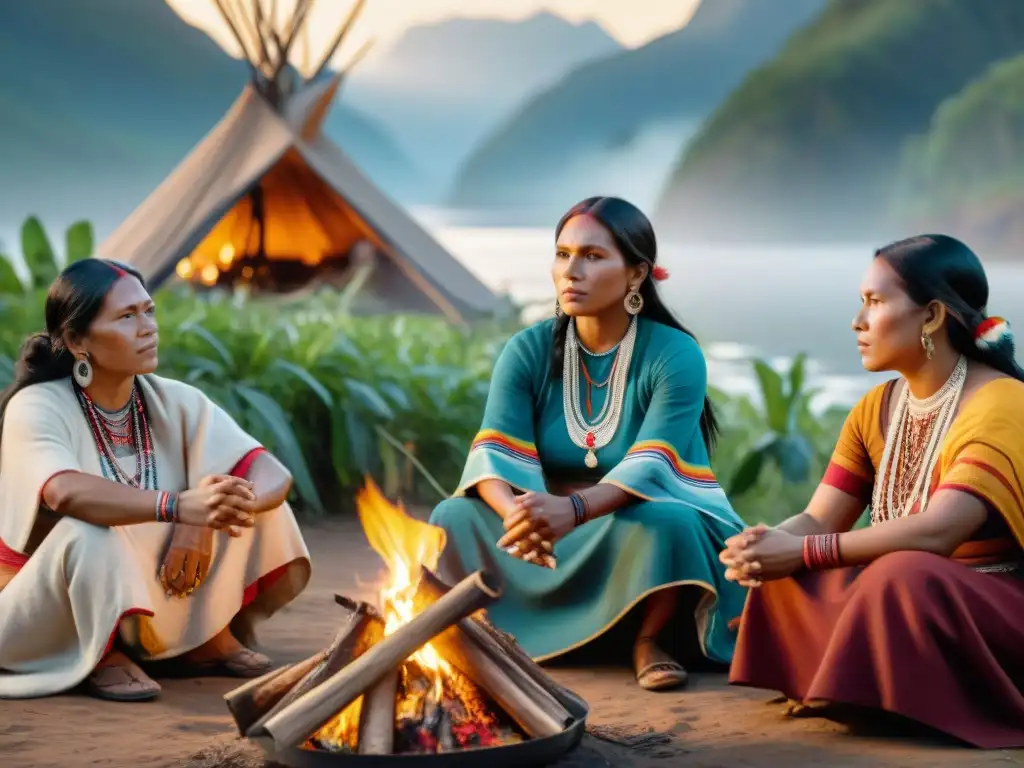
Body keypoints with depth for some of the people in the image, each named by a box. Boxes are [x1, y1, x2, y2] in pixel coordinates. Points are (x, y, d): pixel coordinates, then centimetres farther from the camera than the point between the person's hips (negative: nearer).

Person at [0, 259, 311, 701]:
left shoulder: (173, 402, -4)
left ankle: (209, 639, 0)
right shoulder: (37, 408, -19)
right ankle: (103, 659, -13)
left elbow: (274, 476, -14)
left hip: (148, 600, 5)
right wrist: (179, 506, -53)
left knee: (250, 495, -9)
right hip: (43, 615, -5)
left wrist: (203, 520, -33)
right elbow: (67, 493, -42)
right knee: (90, 532, -38)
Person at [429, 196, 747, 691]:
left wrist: (572, 510, -48)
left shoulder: (675, 354, -14)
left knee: (664, 525, -37)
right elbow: (493, 457, -15)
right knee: (455, 520, -22)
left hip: (645, 522, -3)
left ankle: (651, 637, -9)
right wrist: (516, 512, -40)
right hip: (554, 530, 3)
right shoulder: (527, 351, -4)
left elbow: (650, 469, -27)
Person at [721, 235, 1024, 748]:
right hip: (902, 603, 8)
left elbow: (935, 532, -32)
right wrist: (763, 546, -24)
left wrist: (803, 553, -30)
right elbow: (817, 520, 0)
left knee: (902, 575, -35)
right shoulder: (876, 410, 5)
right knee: (784, 573, -10)